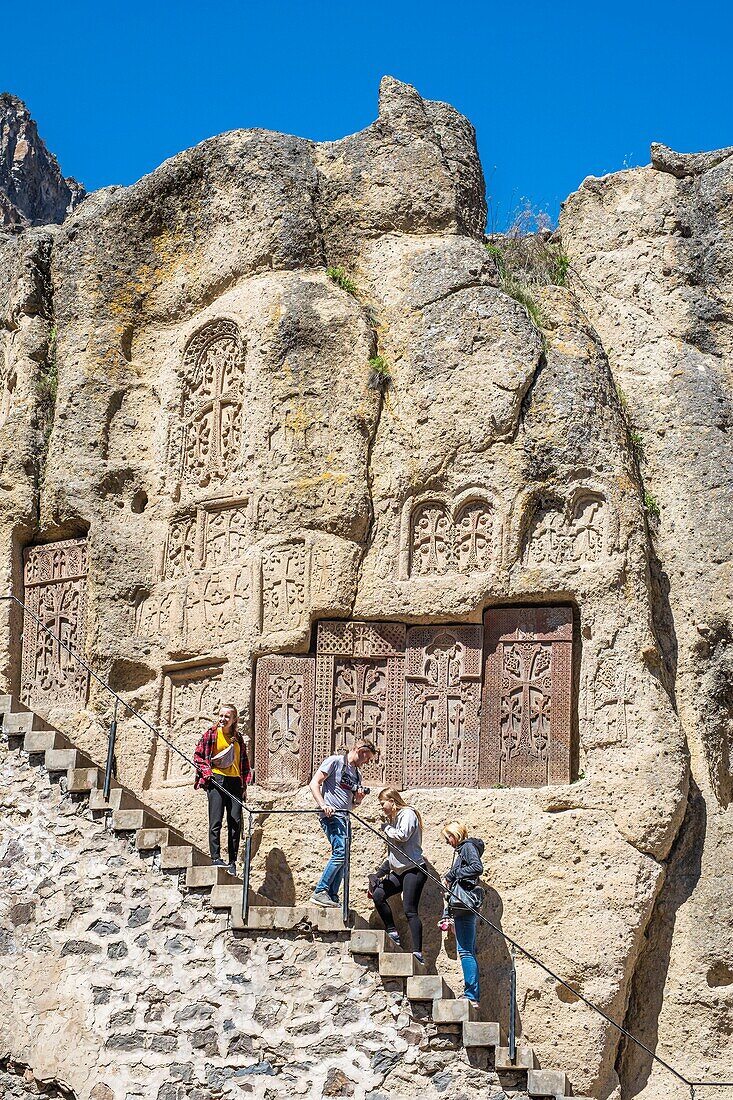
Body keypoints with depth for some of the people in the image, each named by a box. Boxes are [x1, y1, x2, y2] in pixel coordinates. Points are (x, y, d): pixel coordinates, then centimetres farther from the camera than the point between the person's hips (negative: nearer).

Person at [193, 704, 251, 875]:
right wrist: (206, 771, -11)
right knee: (216, 821, -10)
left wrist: (244, 785, 13)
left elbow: (244, 763, 19)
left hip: (235, 782, 4)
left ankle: (232, 862, 4)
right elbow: (198, 756, 4)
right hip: (216, 781, -4)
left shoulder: (238, 738, 15)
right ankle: (215, 858, -11)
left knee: (235, 822, 0)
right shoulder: (211, 734, 4)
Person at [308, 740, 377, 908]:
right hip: (331, 815, -9)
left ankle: (332, 898, 10)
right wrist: (323, 805, -21)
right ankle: (320, 892, -18)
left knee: (341, 857, 5)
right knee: (341, 851, -21)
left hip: (344, 818, 9)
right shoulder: (335, 761, -2)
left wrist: (359, 798, 4)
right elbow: (314, 783, -8)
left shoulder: (357, 774, 22)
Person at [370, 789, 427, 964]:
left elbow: (403, 835, -24)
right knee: (378, 894, -2)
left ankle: (418, 952, -14)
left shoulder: (408, 813, -6)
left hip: (413, 870, -9)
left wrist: (387, 828, -5)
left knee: (410, 910, -13)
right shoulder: (393, 818, 20)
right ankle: (393, 933, 8)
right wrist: (382, 871, 18)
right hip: (399, 871, 9)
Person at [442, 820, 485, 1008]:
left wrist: (452, 875, -13)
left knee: (465, 951, -12)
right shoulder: (459, 850, 23)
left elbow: (478, 867, -20)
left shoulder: (468, 847, -3)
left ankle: (471, 996, -14)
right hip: (462, 908, 10)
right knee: (468, 952, 9)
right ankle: (474, 996, 10)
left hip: (465, 907, -10)